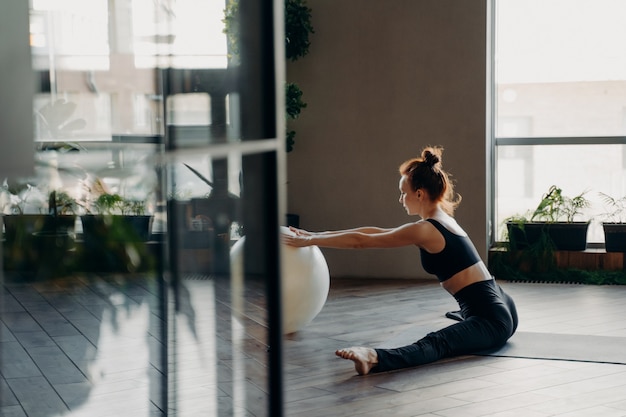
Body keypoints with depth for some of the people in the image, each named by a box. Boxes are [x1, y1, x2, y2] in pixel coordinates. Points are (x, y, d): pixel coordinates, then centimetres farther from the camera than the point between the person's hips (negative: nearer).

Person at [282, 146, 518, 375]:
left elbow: (361, 241, -10)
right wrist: (317, 235, 18)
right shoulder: (441, 221, 14)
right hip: (499, 309, 10)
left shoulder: (425, 230, -14)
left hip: (491, 320, -10)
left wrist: (309, 241, -2)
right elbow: (374, 232, 17)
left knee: (436, 343, -37)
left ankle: (376, 359, -64)